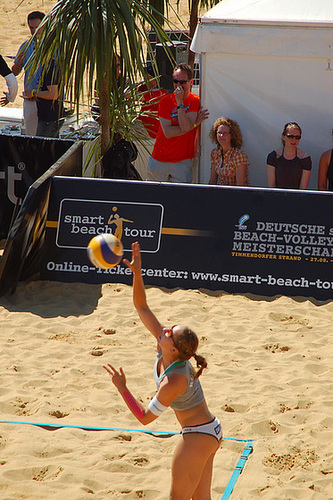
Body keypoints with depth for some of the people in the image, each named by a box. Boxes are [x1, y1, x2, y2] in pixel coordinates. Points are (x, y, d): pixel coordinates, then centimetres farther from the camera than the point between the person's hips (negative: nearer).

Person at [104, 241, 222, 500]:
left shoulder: (173, 382, -28)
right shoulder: (165, 348, -7)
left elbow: (145, 418, -20)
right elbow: (142, 307, -5)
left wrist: (122, 387, -18)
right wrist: (137, 273, -15)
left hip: (198, 436, -9)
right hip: (211, 431, 9)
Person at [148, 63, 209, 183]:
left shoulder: (195, 101, -2)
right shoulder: (165, 101, 0)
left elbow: (186, 126, -17)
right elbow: (168, 132, -11)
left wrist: (179, 102, -17)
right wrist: (194, 124, -13)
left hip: (183, 161, -1)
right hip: (159, 160, 1)